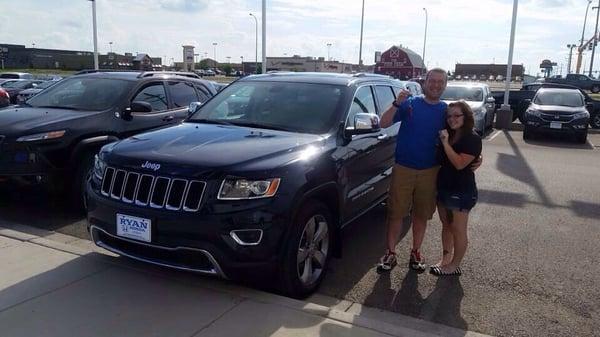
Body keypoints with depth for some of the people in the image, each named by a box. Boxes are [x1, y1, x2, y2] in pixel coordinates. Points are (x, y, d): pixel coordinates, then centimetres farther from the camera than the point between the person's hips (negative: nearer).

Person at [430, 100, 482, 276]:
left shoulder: (473, 139, -13)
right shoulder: (447, 135, 10)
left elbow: (460, 163, -24)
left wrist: (445, 142, -26)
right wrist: (443, 141, 0)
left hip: (461, 191, -8)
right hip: (443, 187, 8)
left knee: (458, 230, 4)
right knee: (446, 225, 17)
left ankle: (455, 265, 16)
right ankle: (445, 259, 30)